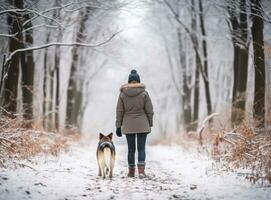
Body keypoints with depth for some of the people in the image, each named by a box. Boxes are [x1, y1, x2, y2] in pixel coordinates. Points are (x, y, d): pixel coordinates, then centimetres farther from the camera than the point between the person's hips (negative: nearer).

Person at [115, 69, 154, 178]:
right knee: (141, 148, 1)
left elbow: (119, 112, 1)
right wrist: (150, 124, 8)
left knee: (131, 149, 10)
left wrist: (118, 126, 7)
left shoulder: (122, 94, 0)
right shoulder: (144, 93, -3)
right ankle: (141, 171, -11)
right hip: (142, 125, -1)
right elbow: (149, 111, -1)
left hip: (128, 126, 1)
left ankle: (131, 171, 15)